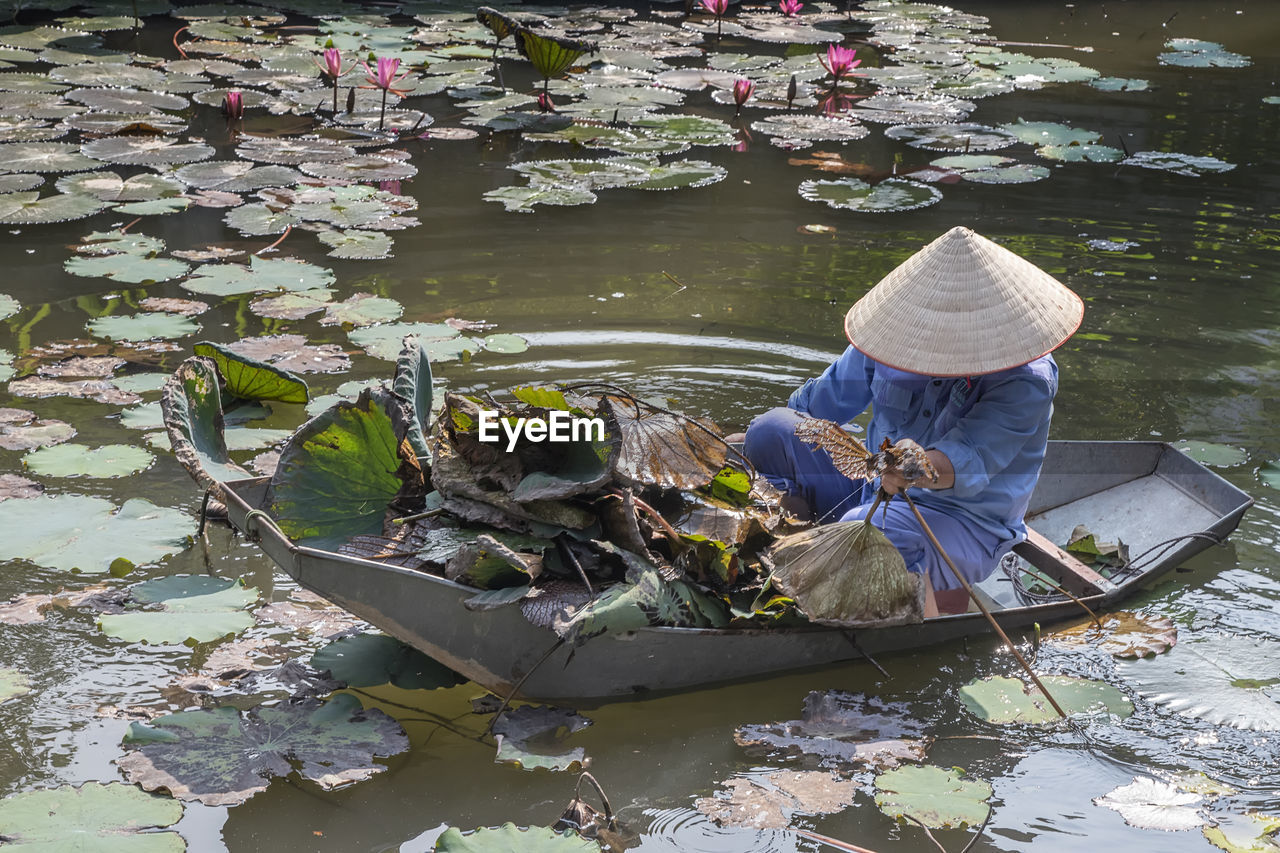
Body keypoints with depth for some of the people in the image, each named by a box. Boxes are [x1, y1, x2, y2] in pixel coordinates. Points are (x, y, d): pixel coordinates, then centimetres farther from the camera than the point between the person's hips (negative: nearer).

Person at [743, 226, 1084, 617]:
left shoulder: (1027, 382, -20)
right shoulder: (897, 328, -4)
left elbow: (967, 458, -34)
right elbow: (827, 397, 13)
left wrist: (927, 469, -54)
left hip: (966, 526, -6)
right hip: (875, 493, 6)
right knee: (770, 432, -11)